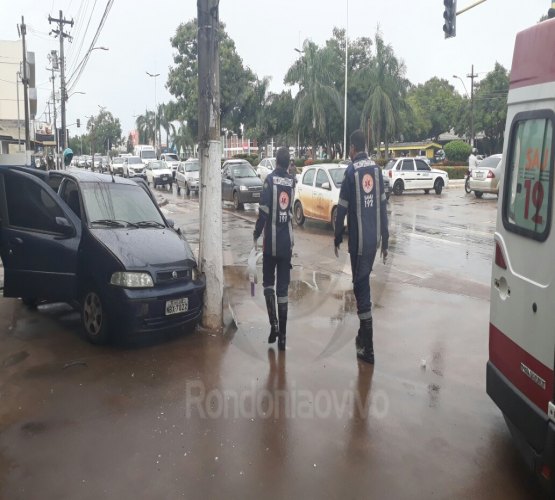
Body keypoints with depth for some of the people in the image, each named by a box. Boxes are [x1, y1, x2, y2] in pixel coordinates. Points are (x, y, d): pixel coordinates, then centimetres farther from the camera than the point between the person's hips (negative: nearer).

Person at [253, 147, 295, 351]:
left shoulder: (270, 179, -8)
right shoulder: (292, 181, 4)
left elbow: (264, 210, -11)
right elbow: (293, 212, 11)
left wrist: (256, 234, -2)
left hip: (271, 241, -3)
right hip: (287, 242, 3)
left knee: (268, 282, 13)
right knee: (283, 287, 6)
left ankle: (274, 323, -3)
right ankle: (282, 335, 8)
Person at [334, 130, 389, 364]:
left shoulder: (351, 171, -9)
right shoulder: (376, 169, 6)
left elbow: (343, 208, -9)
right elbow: (383, 205, 8)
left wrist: (337, 239, 2)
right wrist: (385, 239, 15)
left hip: (358, 239, -5)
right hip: (374, 238, 6)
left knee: (361, 286, -1)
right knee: (363, 283, 19)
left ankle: (368, 348, 0)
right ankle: (364, 334, 30)